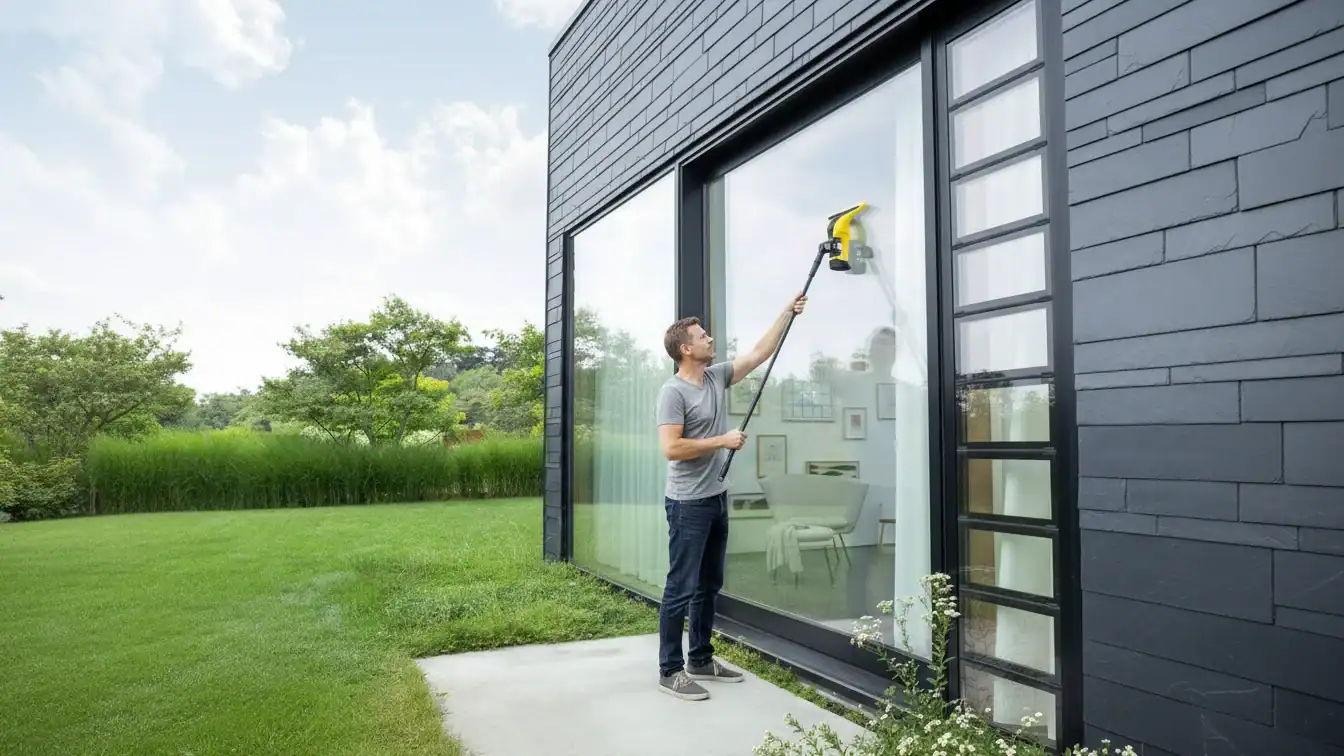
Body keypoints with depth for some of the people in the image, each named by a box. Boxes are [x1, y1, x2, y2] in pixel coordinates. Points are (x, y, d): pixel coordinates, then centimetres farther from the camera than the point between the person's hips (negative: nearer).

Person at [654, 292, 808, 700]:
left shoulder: (718, 376, 8)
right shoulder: (673, 392, -14)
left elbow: (759, 353, 16)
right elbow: (671, 448, -22)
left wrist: (787, 312, 16)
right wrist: (723, 441, -16)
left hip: (717, 498, 9)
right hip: (689, 503, -9)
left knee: (709, 585, 15)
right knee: (681, 587, -3)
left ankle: (701, 660, 27)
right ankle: (670, 670, 7)